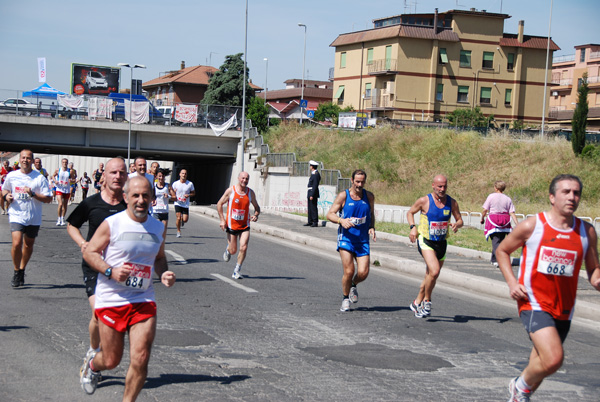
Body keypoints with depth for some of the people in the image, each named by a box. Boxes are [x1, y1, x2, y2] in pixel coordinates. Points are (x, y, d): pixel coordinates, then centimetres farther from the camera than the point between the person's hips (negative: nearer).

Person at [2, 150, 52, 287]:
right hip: (16, 215, -1)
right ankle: (16, 271, 3)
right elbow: (4, 189, 21)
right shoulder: (11, 176, 3)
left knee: (28, 245, 13)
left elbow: (48, 199, -7)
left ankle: (22, 270, 34)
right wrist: (6, 196, -1)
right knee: (17, 243, -17)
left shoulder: (40, 178, -4)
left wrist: (33, 194, -20)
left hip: (34, 218, 1)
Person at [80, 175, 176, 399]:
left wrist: (163, 274, 1)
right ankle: (92, 364, 45)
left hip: (144, 300, 3)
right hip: (111, 299, -3)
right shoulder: (112, 224, -7)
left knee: (140, 360, -10)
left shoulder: (157, 227, 7)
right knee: (111, 361, 8)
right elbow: (89, 252, -2)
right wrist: (111, 271, -17)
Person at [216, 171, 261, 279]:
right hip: (232, 225, -1)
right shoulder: (230, 191, -8)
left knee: (243, 248, -15)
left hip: (245, 226, 1)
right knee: (233, 250, 5)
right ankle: (228, 249, 44)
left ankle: (236, 272, 0)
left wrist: (256, 215, -11)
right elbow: (219, 204, 0)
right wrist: (222, 220, -8)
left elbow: (257, 207, 12)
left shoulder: (250, 192, 0)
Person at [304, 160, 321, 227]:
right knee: (310, 208, 14)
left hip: (313, 193, -10)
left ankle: (315, 222, -6)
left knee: (313, 208, -8)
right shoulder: (313, 173, 15)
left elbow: (315, 185, -21)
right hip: (310, 193, 10)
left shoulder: (316, 174, -16)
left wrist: (312, 195, -23)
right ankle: (310, 222, 21)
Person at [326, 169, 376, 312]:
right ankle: (345, 298, 12)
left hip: (363, 240, 3)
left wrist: (372, 228, 1)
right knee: (349, 271, -12)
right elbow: (330, 214, -1)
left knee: (363, 273, -8)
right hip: (346, 238, -3)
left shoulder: (369, 196, 7)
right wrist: (341, 220, -20)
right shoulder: (343, 196, -3)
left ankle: (353, 285, 27)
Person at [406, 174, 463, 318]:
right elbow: (410, 213, 7)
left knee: (431, 276, 13)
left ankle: (417, 303, 33)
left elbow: (460, 220, 11)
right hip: (425, 241, -5)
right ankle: (427, 300, -2)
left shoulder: (452, 202, 1)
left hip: (441, 243, 5)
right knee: (434, 271, -24)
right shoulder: (424, 201, -8)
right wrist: (413, 227, -10)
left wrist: (456, 225, -13)